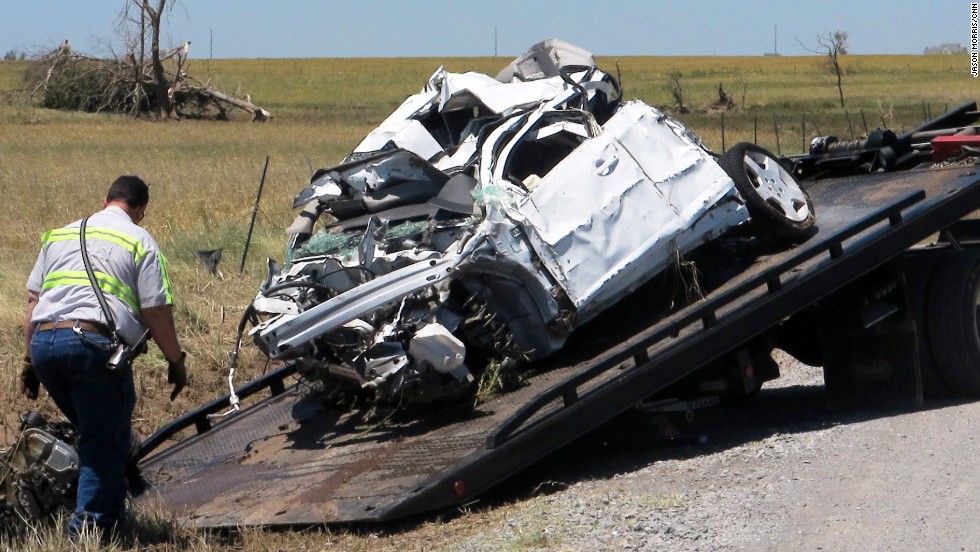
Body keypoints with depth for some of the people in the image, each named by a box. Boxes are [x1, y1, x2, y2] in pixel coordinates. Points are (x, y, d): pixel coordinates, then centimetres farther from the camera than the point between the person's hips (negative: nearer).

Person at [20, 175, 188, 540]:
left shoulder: (60, 235, 24)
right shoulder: (140, 241, 8)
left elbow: (33, 301, 21)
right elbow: (156, 312, 1)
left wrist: (30, 360, 25)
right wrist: (175, 361, 11)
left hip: (43, 341, 6)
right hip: (94, 342, -6)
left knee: (91, 431, 20)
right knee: (106, 440, 3)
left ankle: (110, 512, 24)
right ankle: (92, 522, -4)